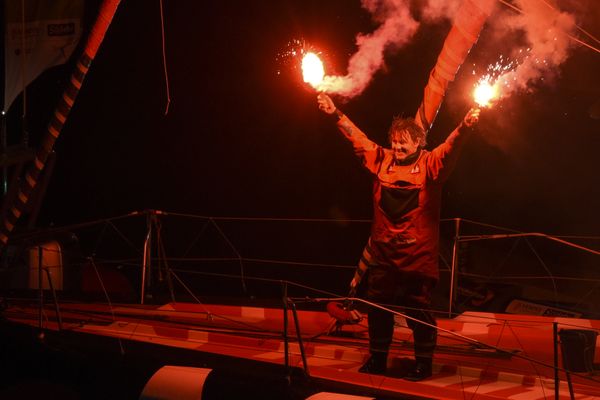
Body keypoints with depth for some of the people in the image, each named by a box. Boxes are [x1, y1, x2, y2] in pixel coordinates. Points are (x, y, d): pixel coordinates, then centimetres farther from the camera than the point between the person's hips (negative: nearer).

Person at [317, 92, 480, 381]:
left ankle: (423, 364, 20)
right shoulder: (381, 160, 7)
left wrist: (464, 128, -40)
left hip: (417, 255, -4)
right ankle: (377, 360, 31)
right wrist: (336, 114, 9)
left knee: (418, 311, 3)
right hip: (382, 254, 5)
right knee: (378, 308, 14)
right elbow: (357, 137, 12)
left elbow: (450, 149, -22)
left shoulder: (430, 164, -5)